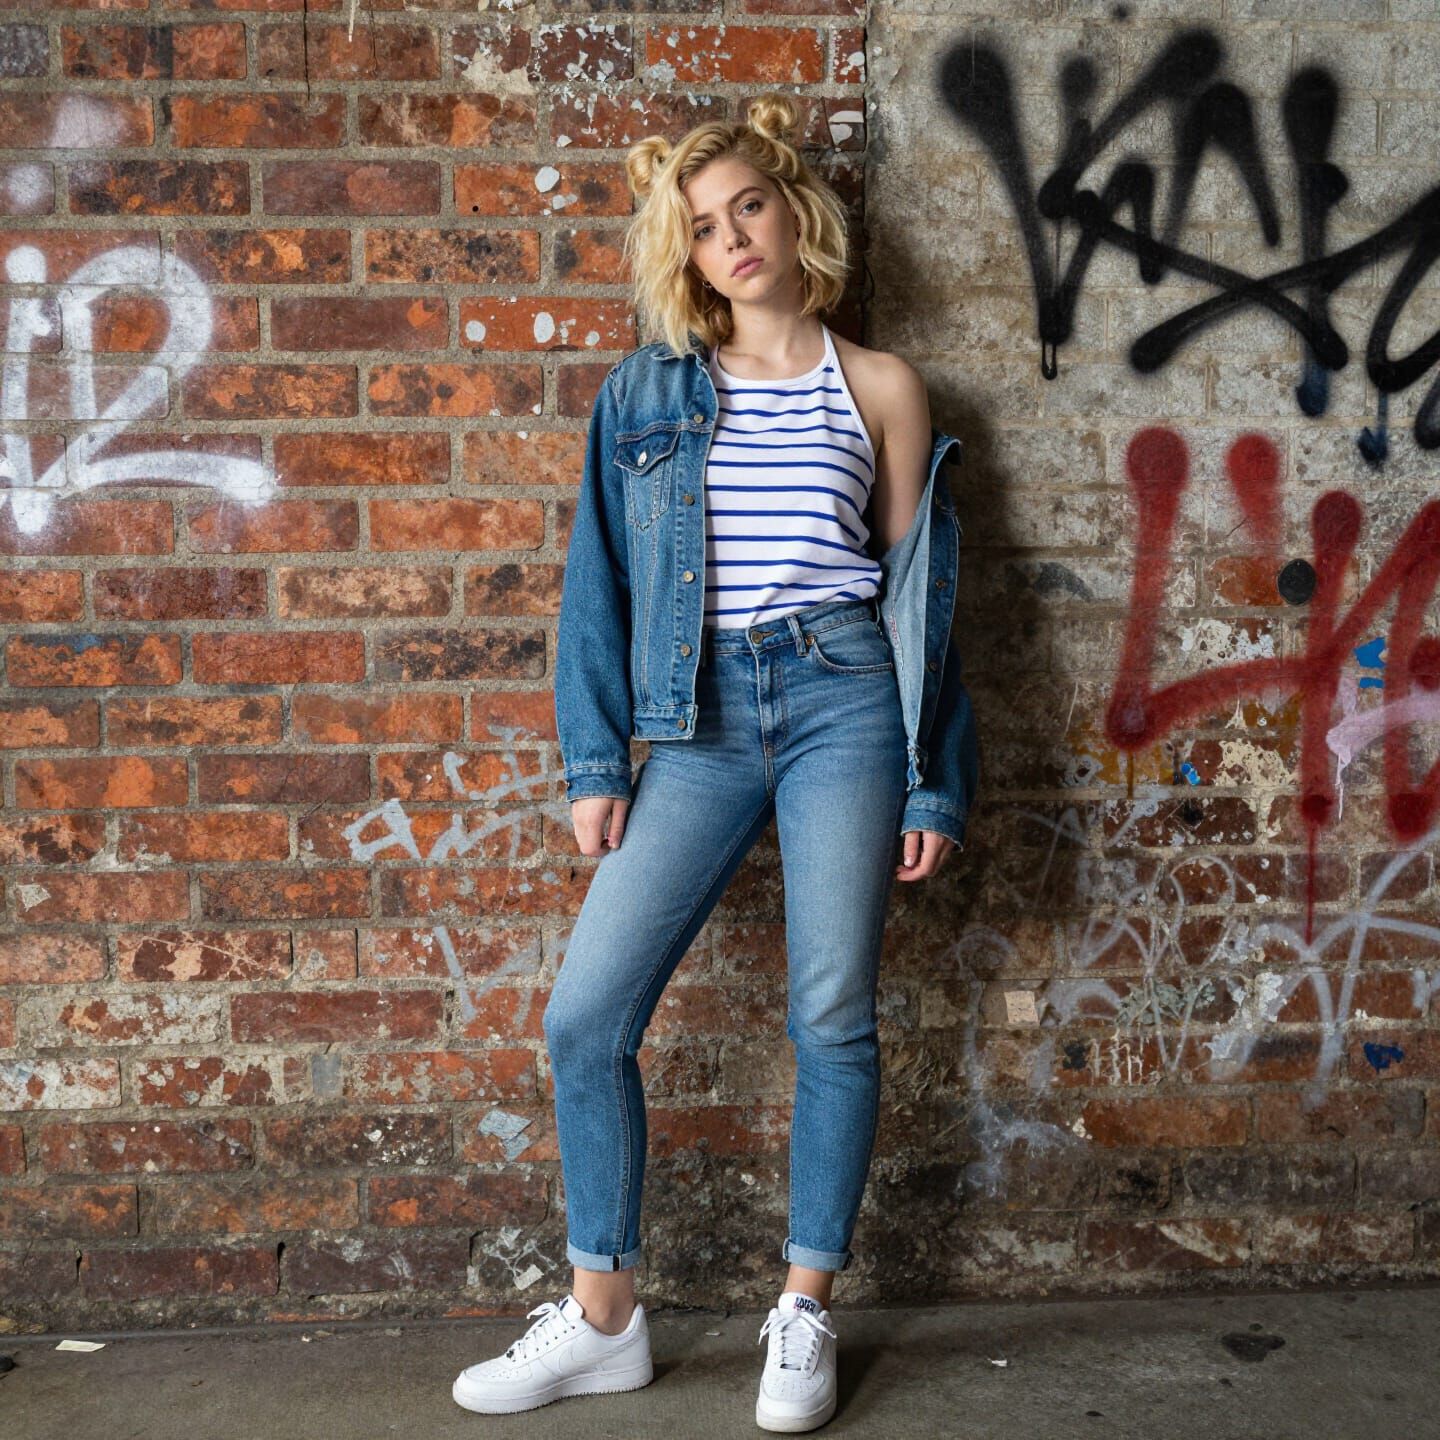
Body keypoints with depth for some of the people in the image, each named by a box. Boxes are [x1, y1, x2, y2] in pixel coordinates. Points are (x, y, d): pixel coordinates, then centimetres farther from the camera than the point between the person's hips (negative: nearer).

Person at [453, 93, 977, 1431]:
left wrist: (934, 780, 3)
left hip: (842, 698, -1)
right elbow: (600, 580, 9)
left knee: (832, 1017, 2)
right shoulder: (646, 390, 10)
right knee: (586, 1013, -3)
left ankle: (805, 1312, 20)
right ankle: (602, 1315, 15)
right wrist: (594, 763, 3)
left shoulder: (877, 389, 7)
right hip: (700, 720, 2)